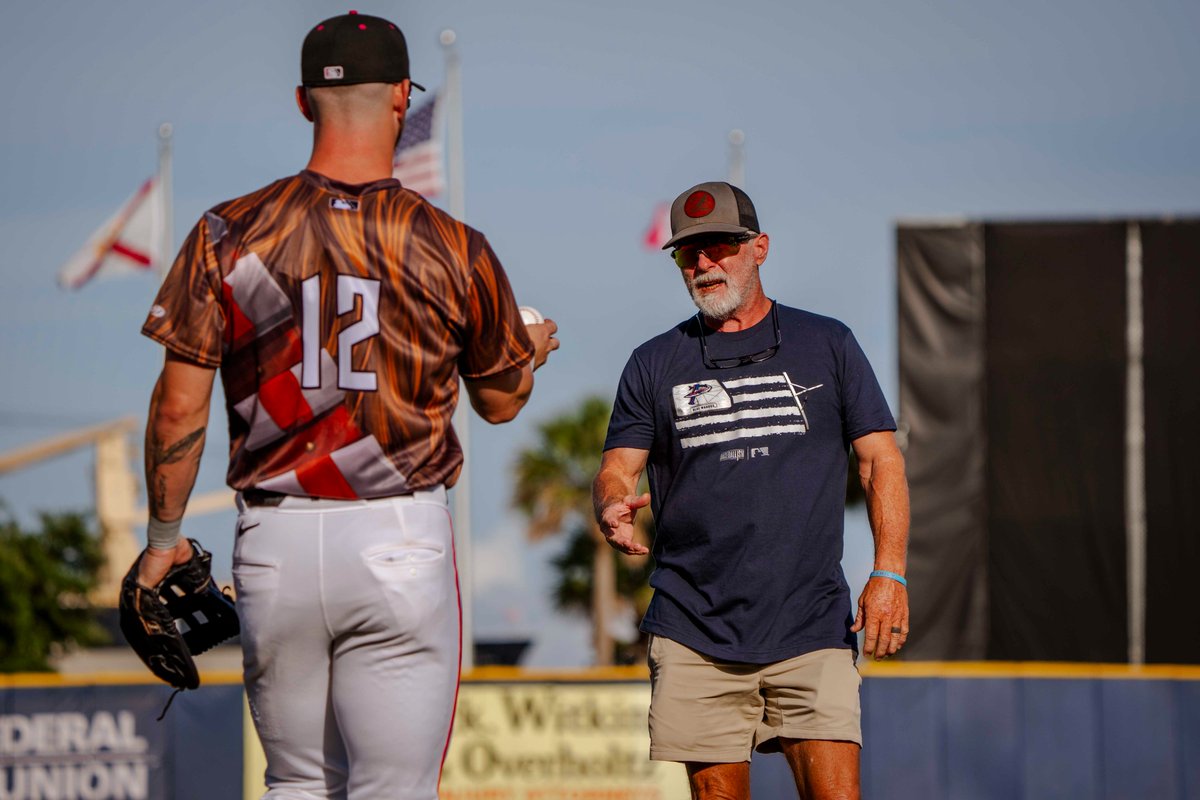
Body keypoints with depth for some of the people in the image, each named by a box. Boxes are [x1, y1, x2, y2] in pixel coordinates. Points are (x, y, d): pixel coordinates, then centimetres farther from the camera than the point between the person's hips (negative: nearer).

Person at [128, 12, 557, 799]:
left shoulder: (227, 235, 0)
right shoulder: (454, 250, -3)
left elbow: (179, 409, 1)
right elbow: (501, 402, 12)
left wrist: (164, 536, 15)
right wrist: (534, 349, 36)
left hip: (274, 547, 2)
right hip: (400, 543, -2)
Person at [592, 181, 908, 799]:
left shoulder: (827, 345, 11)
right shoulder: (655, 364, 13)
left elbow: (880, 460, 8)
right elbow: (617, 469, 8)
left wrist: (889, 573, -5)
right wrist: (612, 508, -18)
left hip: (811, 628, -1)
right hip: (695, 631, 1)